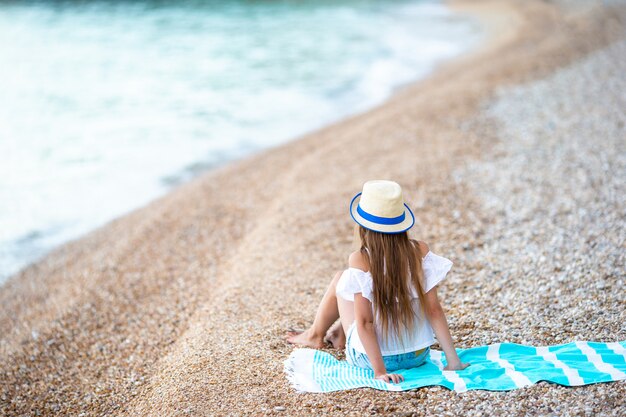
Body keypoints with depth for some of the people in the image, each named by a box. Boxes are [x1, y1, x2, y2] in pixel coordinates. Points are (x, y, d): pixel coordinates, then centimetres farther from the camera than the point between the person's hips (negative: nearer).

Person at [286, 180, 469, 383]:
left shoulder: (359, 260, -19)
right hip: (419, 355, 4)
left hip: (369, 359, -4)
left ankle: (315, 335, 40)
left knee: (340, 280, 18)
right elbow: (434, 310, -10)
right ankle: (339, 334, 49)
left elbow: (364, 321, -21)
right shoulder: (420, 252, -11)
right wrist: (453, 360, -5)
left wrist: (379, 371, -16)